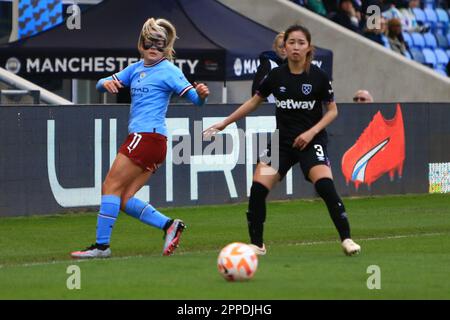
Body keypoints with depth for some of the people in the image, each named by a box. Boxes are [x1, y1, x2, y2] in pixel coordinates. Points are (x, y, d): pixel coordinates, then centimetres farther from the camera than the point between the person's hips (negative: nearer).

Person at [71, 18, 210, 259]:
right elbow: (102, 84, 20)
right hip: (139, 137, 8)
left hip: (148, 137, -8)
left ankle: (102, 245, -6)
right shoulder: (136, 69, 18)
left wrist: (201, 94, -35)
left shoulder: (168, 71, -5)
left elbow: (195, 98, -11)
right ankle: (169, 225, 3)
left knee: (111, 187, -7)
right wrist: (106, 83, -4)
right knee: (125, 200, 3)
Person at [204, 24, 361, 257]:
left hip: (310, 141, -3)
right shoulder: (276, 76, 1)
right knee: (257, 188, -10)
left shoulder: (318, 76, -6)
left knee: (325, 186, -24)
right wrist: (224, 123, 14)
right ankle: (257, 244, 5)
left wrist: (312, 132, -13)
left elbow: (332, 110, 1)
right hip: (282, 141, 3)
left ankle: (346, 239, -14)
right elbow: (254, 101, 14)